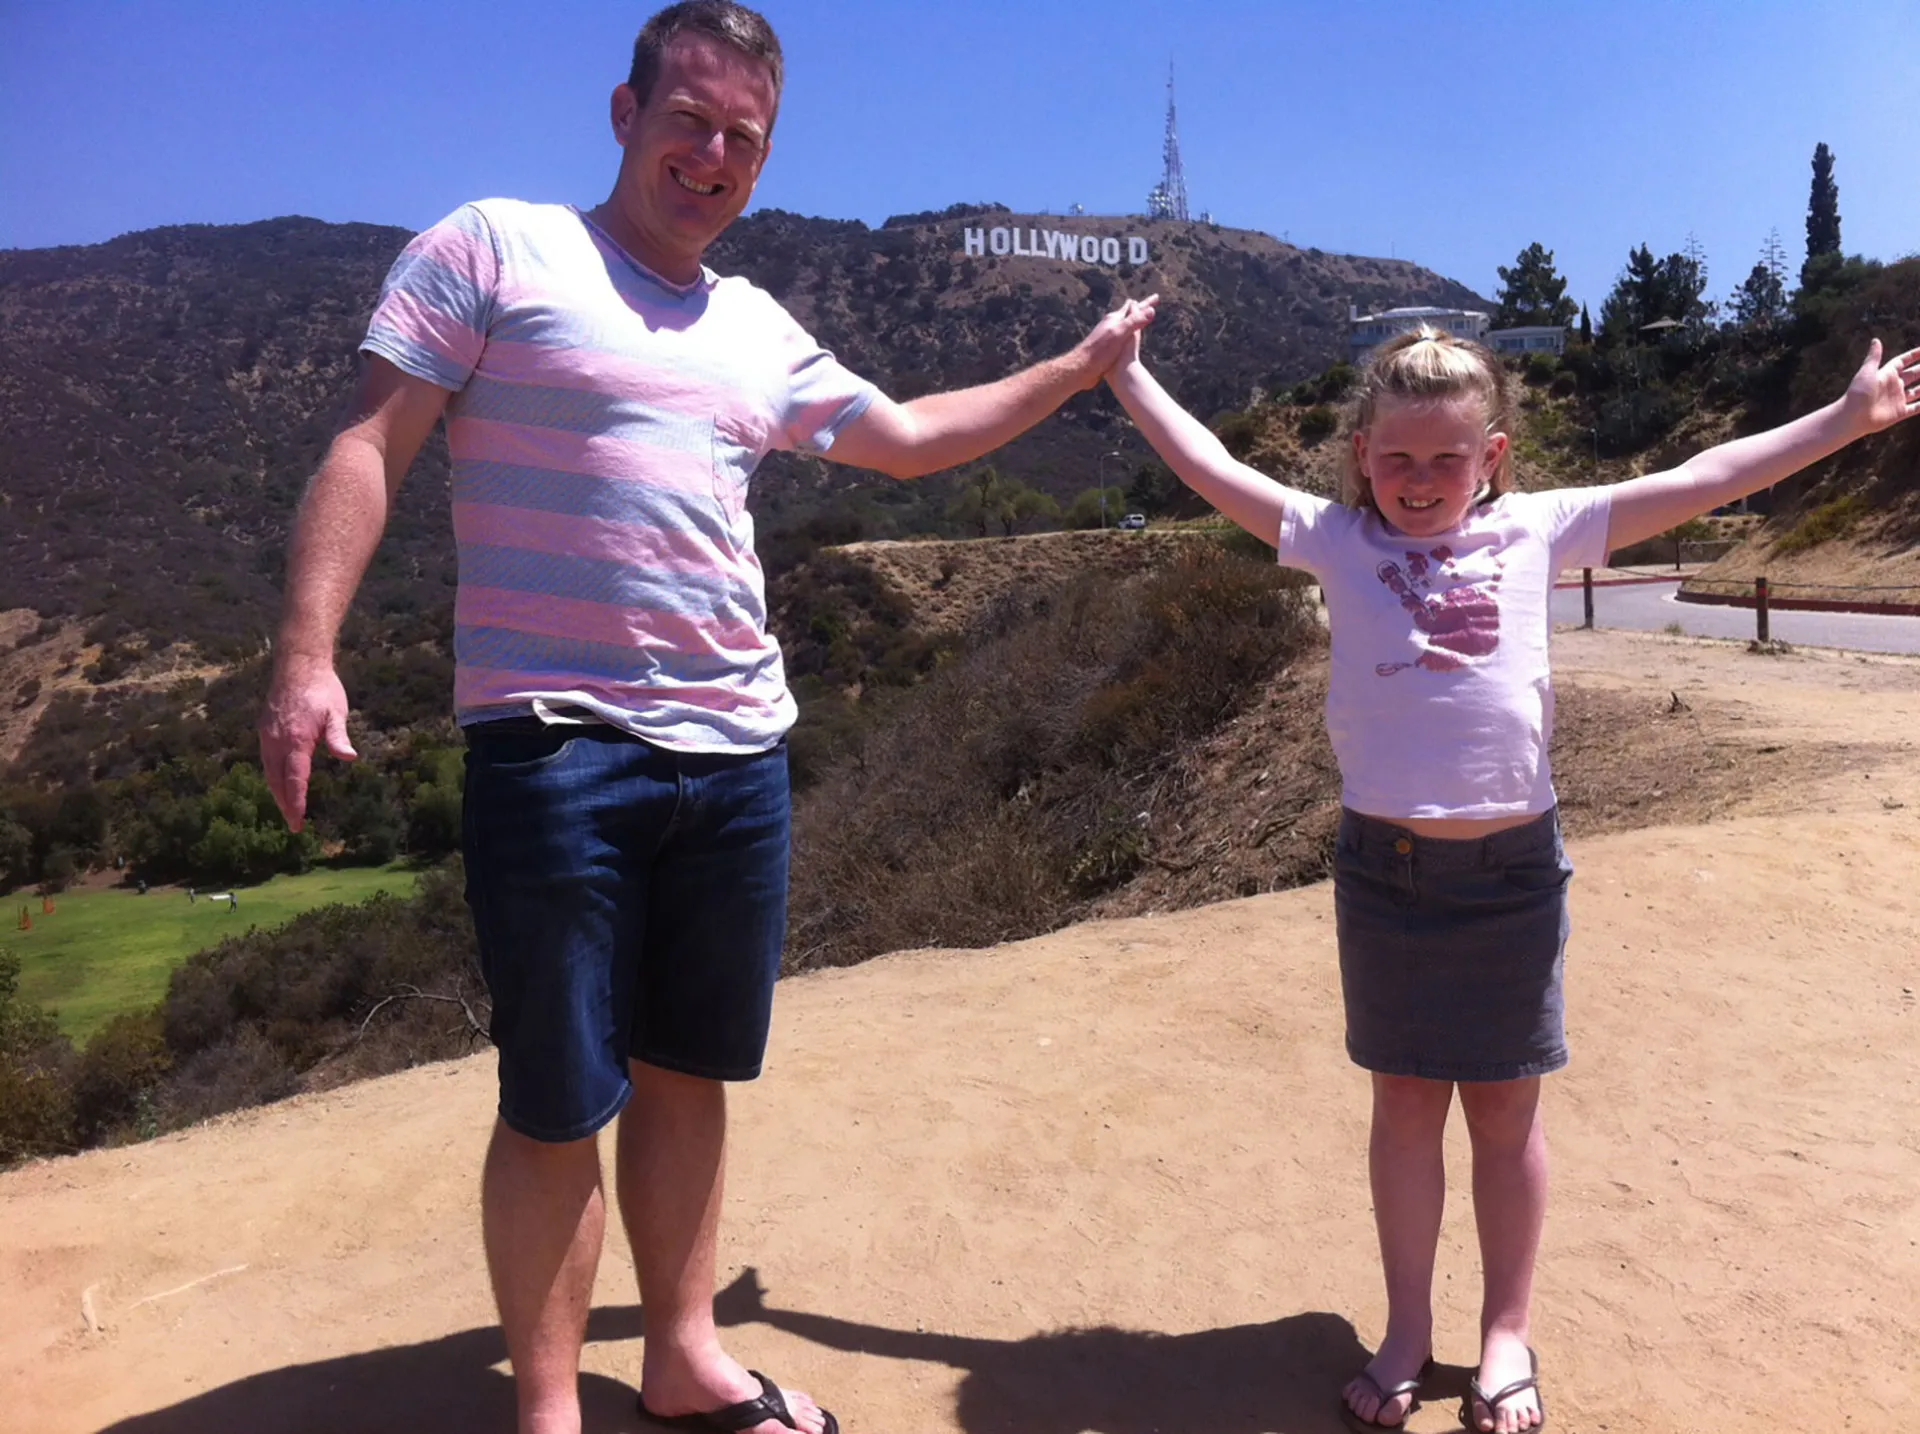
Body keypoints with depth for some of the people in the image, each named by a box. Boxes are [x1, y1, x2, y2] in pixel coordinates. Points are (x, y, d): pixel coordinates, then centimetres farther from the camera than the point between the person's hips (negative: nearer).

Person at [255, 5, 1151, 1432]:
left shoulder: (761, 332, 17)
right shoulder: (493, 247, 1)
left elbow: (909, 436, 29)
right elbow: (371, 451, -4)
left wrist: (1080, 367, 31)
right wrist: (308, 654, -15)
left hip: (737, 749, 6)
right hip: (556, 747, -5)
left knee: (688, 1074, 15)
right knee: (557, 1103, 2)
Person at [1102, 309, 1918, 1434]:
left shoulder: (1540, 531, 3)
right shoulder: (1339, 540, 1)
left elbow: (1700, 483, 6)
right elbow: (1212, 470, 3)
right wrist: (1129, 375, 5)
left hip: (1514, 864, 0)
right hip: (1386, 865, 0)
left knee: (1505, 1102, 12)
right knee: (1407, 1100, 12)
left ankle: (1508, 1331, 31)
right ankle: (1409, 1327, 29)